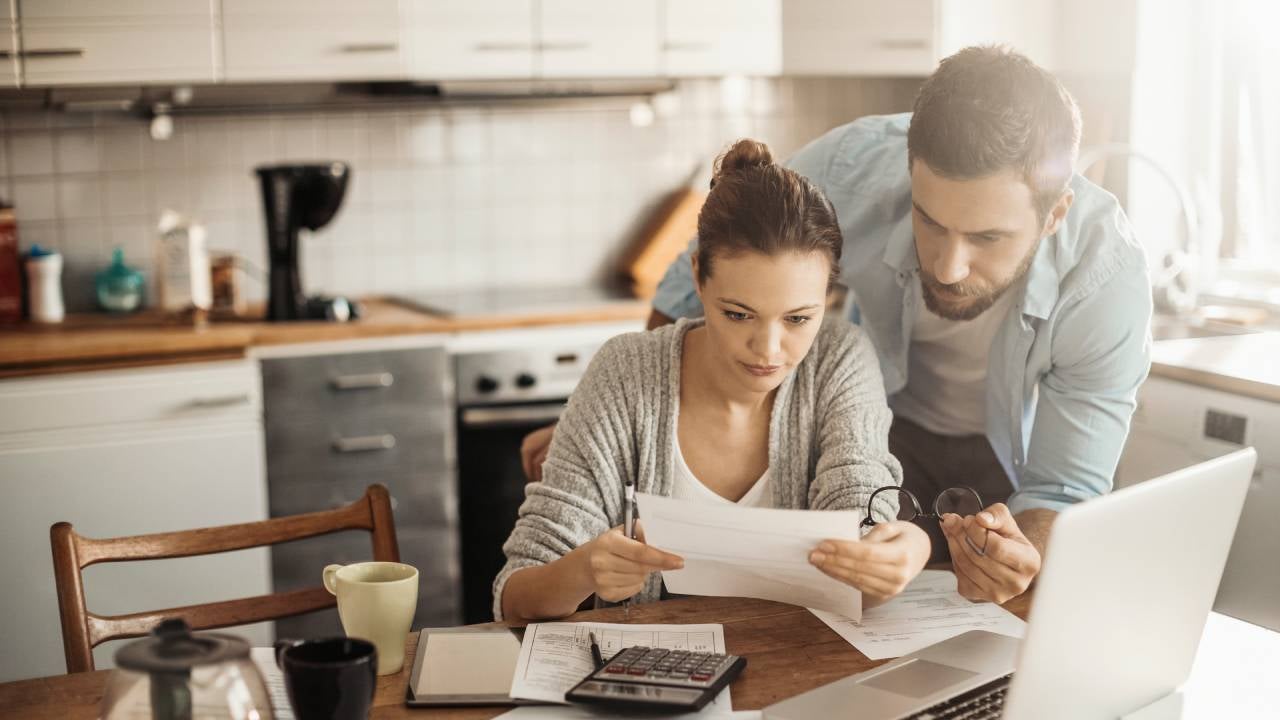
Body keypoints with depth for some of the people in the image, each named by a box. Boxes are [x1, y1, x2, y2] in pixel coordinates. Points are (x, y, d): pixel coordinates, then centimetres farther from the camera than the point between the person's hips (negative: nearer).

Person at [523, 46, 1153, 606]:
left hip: (1016, 444, 1)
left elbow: (1065, 489, -26)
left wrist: (1026, 549, -50)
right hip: (887, 418, 0)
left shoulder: (1108, 280, -34)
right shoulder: (849, 169, -33)